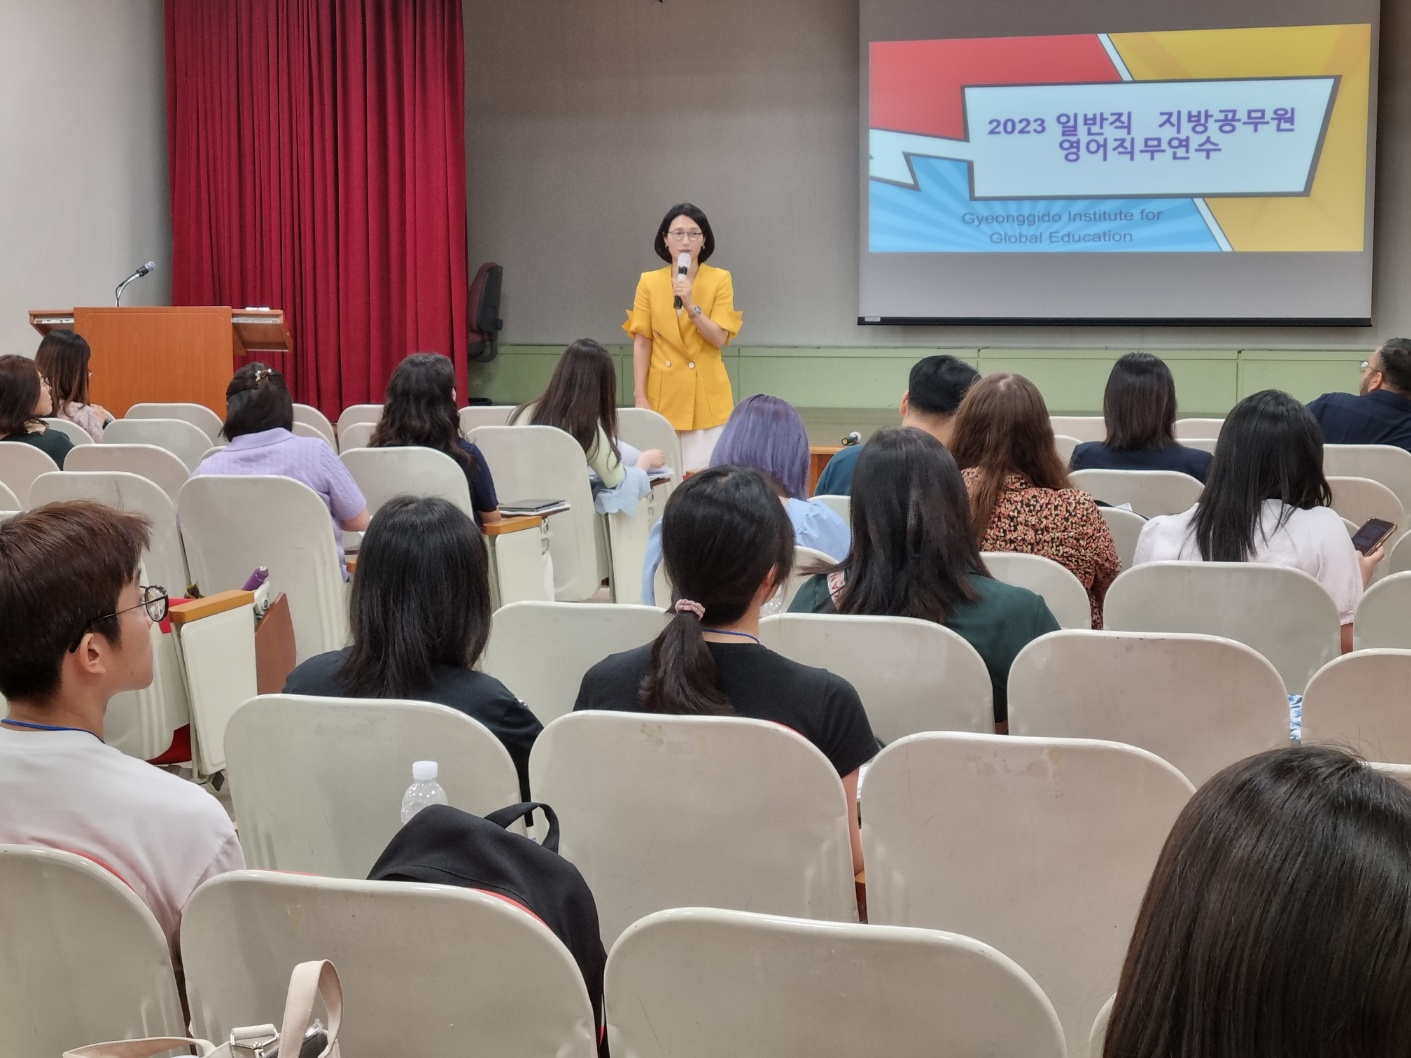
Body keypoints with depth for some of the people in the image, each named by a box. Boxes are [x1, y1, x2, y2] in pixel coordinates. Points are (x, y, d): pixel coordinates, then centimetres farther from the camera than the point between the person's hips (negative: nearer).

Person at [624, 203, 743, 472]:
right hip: (664, 395, 1)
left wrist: (691, 305, -21)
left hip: (707, 397, -1)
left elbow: (719, 339, -8)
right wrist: (640, 396, -6)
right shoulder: (649, 282, 3)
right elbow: (642, 342, 0)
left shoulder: (720, 280, -1)